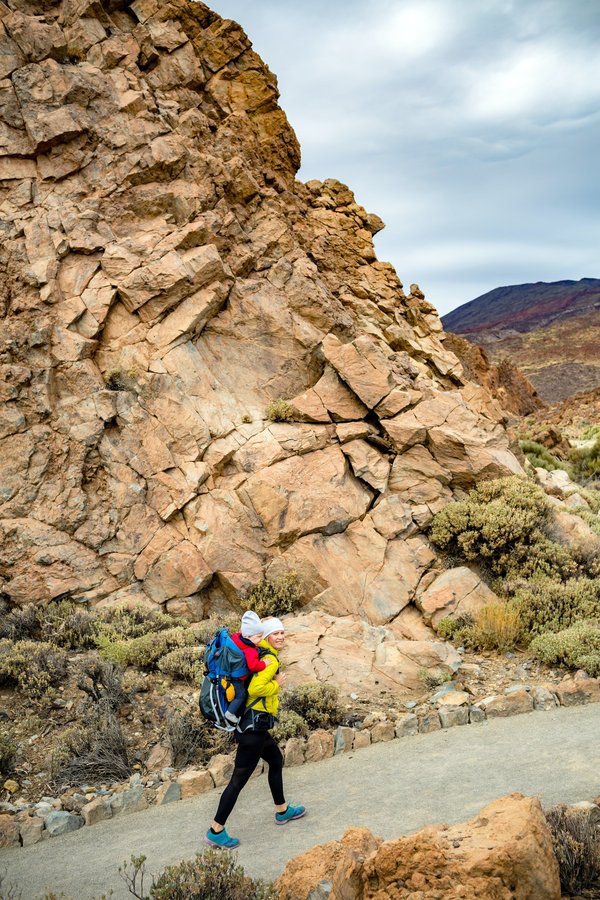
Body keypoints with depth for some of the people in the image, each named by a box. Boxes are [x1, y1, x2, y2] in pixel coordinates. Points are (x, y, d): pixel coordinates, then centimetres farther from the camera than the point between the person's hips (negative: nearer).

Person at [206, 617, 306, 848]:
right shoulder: (270, 660, -18)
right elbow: (255, 688, -30)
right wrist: (277, 684, -15)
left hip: (253, 724, 11)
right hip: (254, 726, -11)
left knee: (276, 760, 28)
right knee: (239, 779, -4)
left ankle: (282, 811, 45)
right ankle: (216, 831, 3)